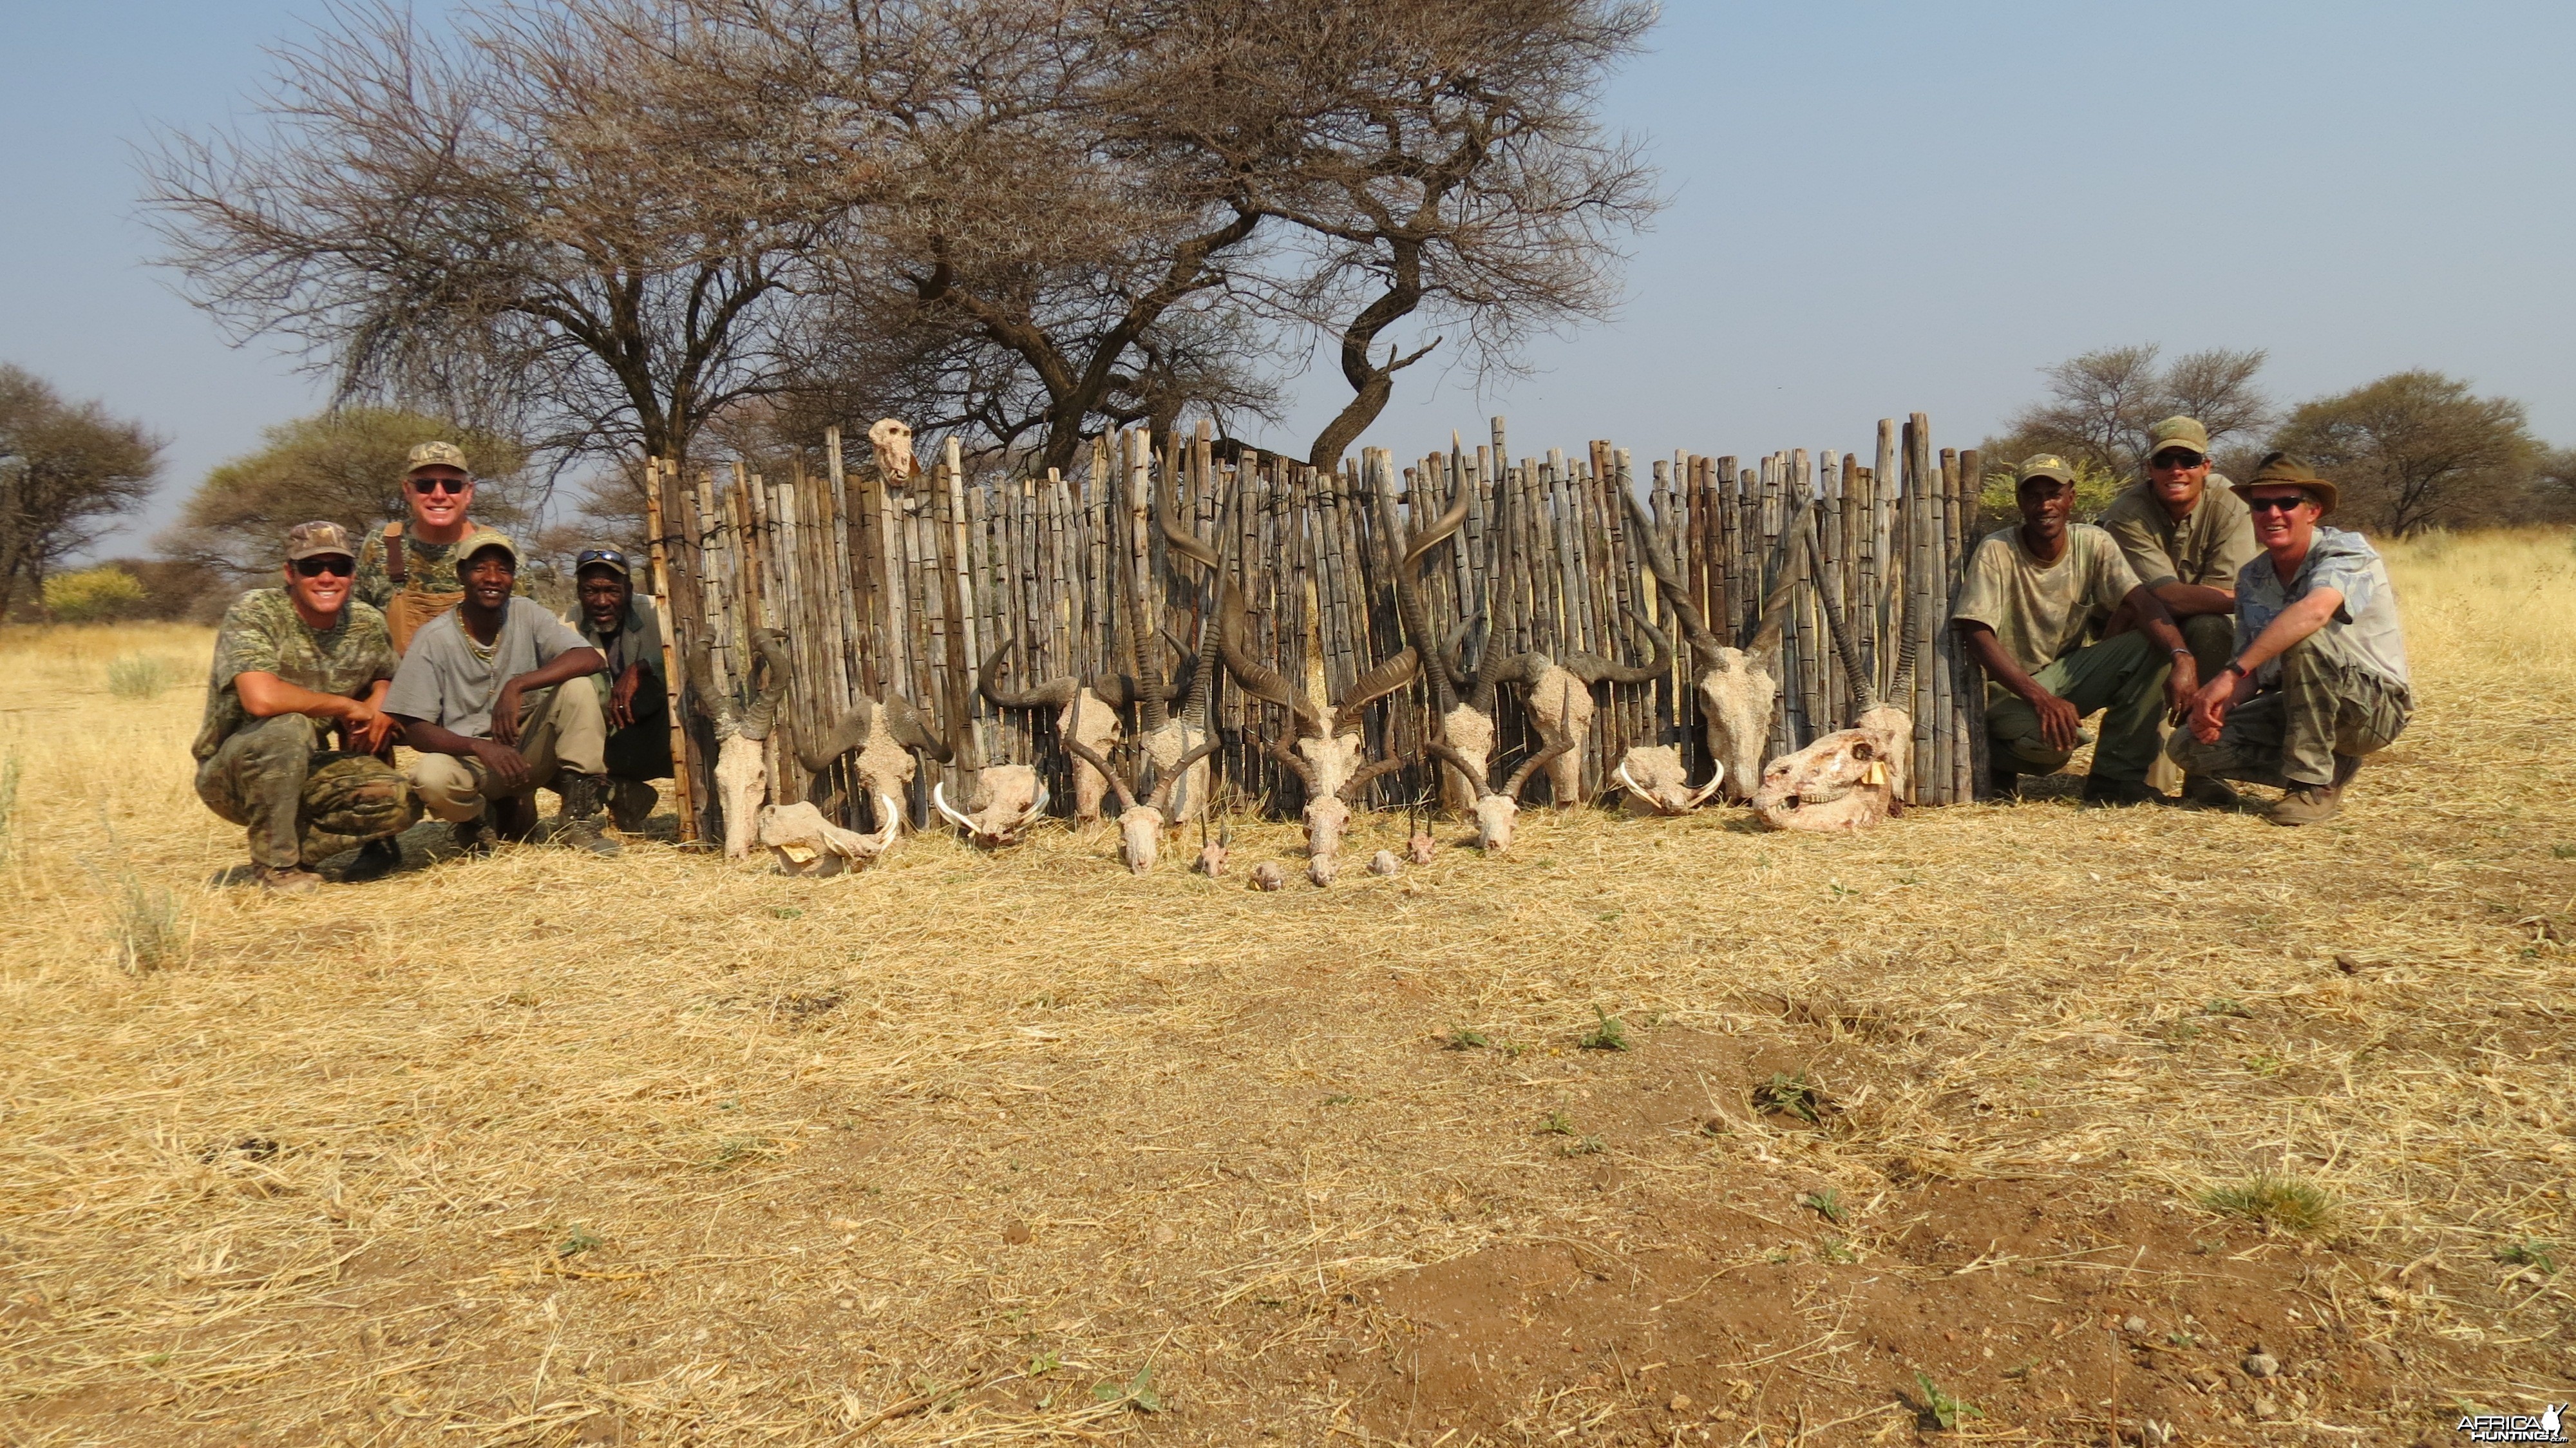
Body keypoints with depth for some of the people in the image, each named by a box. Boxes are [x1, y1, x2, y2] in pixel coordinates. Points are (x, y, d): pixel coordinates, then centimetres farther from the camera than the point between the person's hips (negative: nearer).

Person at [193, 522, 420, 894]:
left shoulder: (367, 625, -2)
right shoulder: (252, 612, -19)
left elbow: (385, 678, 18)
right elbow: (261, 699, -36)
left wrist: (381, 703, -7)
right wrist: (346, 706, -21)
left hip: (304, 769, 5)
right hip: (229, 774, -5)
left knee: (400, 803, -21)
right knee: (288, 727, -37)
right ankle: (276, 863, -18)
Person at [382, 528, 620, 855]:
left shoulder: (526, 616, -3)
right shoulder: (433, 639, -9)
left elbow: (591, 658, -18)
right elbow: (416, 729, -12)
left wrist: (517, 686, -30)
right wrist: (479, 746, -32)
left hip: (529, 751, 2)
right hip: (468, 759, -2)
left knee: (577, 689, -22)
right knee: (431, 776, -36)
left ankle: (578, 817, -15)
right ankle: (479, 820, 1)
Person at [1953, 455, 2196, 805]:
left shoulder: (2094, 545, -3)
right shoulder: (1996, 551, -16)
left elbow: (2142, 605, -14)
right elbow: (1977, 636, -23)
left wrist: (2181, 657, -35)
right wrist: (2040, 697, -35)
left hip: (2066, 674, 5)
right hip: (2008, 688, -5)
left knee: (2156, 645, -17)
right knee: (2050, 737, -37)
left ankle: (2116, 776, -11)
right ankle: (1998, 756, 1)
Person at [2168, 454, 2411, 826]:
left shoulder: (2346, 551, -16)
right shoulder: (2251, 579, 5)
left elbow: (2315, 611, -39)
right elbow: (2252, 666, 3)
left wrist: (2230, 673, -46)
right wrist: (2221, 705, -21)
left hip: (2377, 707, -6)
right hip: (2298, 707, 7)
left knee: (2304, 639, -35)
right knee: (2187, 746, -10)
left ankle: (2314, 784, -23)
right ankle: (2330, 768, 2)